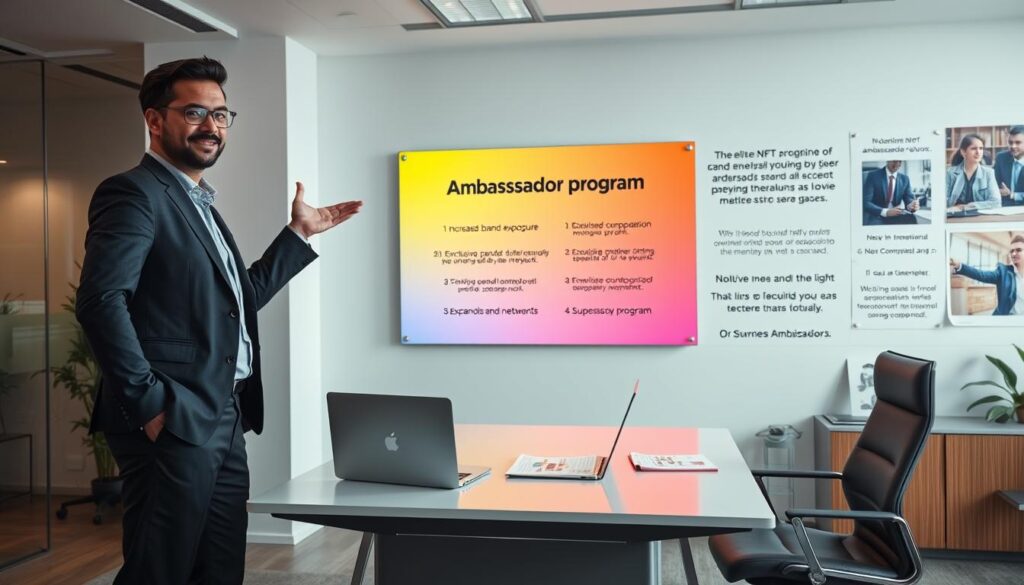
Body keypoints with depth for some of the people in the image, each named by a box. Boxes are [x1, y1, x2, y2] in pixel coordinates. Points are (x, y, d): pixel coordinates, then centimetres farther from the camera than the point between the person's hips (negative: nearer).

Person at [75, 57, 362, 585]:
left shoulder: (200, 204, 20)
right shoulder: (133, 193, -9)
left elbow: (240, 298, 21)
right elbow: (101, 301, -21)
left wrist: (299, 233, 20)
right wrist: (149, 404, -21)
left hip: (223, 424, 9)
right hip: (173, 425, -9)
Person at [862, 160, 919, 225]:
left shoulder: (904, 178, 8)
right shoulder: (873, 175, -6)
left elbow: (909, 199, 2)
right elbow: (865, 202, -14)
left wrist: (911, 206, -24)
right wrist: (885, 212, -28)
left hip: (894, 218, 4)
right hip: (875, 219, -4)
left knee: (910, 218, -26)